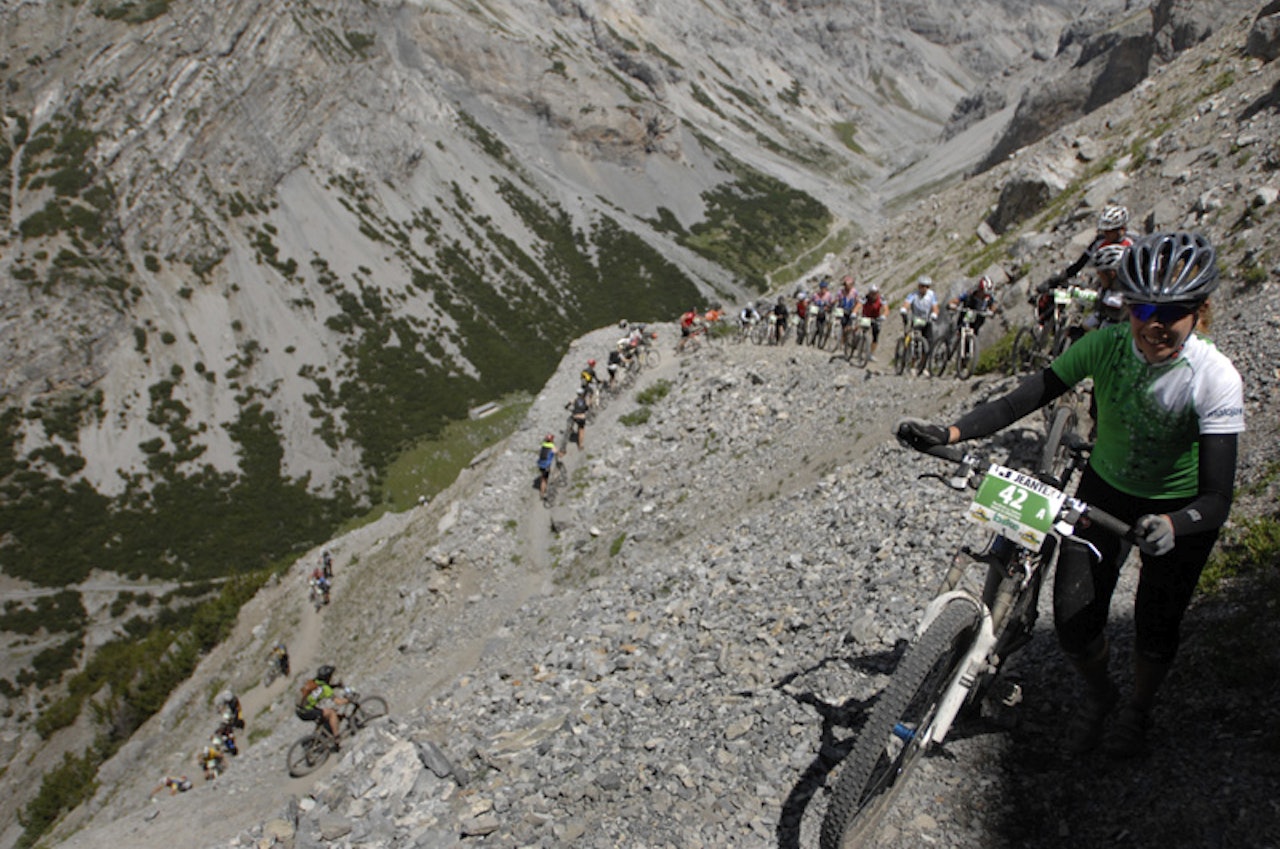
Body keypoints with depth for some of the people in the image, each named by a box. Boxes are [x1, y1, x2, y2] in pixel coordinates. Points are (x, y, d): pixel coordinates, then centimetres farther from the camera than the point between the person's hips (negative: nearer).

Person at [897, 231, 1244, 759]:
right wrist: (947, 433, -36)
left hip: (1180, 510, -2)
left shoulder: (1215, 379, -29)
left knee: (1155, 630, 7)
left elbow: (1217, 498, -32)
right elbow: (1020, 401, -22)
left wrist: (1170, 525, -54)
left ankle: (1138, 711, 41)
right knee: (1073, 623, -2)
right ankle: (1098, 696, 32)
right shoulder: (1106, 345, -21)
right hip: (1105, 489, 2)